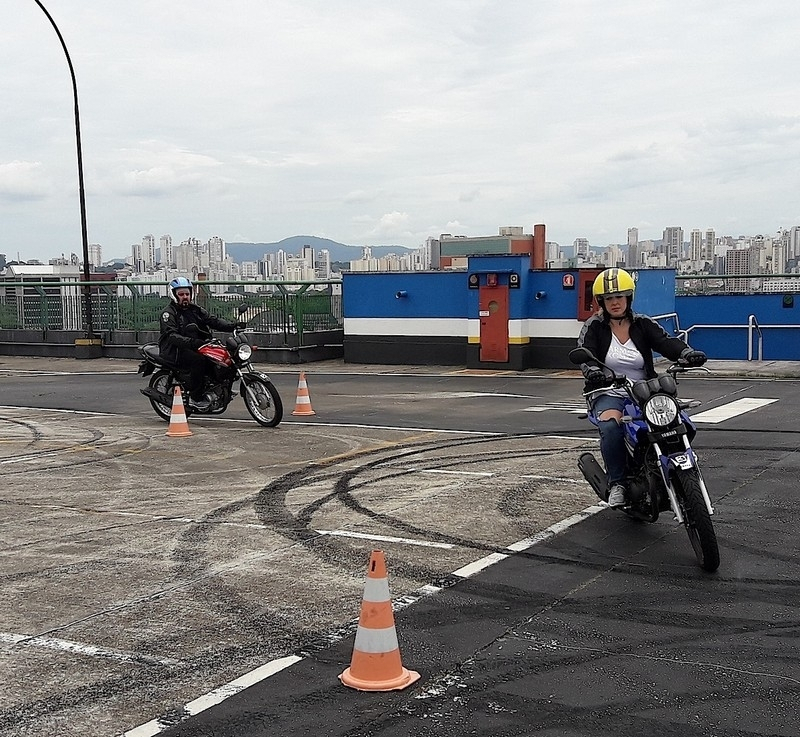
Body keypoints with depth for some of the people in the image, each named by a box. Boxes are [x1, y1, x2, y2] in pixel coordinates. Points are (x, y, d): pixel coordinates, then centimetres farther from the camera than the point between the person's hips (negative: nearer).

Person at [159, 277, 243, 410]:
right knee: (198, 359, -33)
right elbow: (171, 336, -20)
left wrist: (232, 325, -11)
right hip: (174, 350, -7)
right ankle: (195, 398, -27)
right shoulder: (169, 312, -6)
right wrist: (191, 342, -37)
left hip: (193, 347, 7)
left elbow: (213, 320, 6)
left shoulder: (195, 309, 16)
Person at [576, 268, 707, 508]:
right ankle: (616, 483, -17)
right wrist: (592, 371, -36)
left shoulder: (643, 324, 8)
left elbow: (666, 342, -7)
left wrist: (687, 353, -29)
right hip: (609, 395, -3)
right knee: (611, 428, -35)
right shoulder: (593, 327, 2)